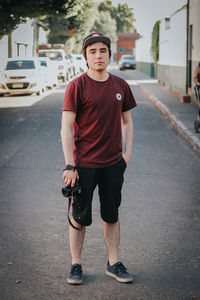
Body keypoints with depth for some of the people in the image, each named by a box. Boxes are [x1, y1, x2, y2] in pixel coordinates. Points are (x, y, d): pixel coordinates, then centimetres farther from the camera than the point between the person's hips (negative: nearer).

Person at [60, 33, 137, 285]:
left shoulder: (120, 85, 6)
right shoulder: (77, 86, -8)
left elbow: (126, 121, 16)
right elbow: (66, 127, -10)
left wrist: (127, 152, 5)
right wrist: (69, 166, -14)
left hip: (113, 163, 4)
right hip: (84, 164, -4)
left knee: (111, 216, 13)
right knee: (79, 217, 6)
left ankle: (114, 264, 24)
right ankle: (76, 265, 20)